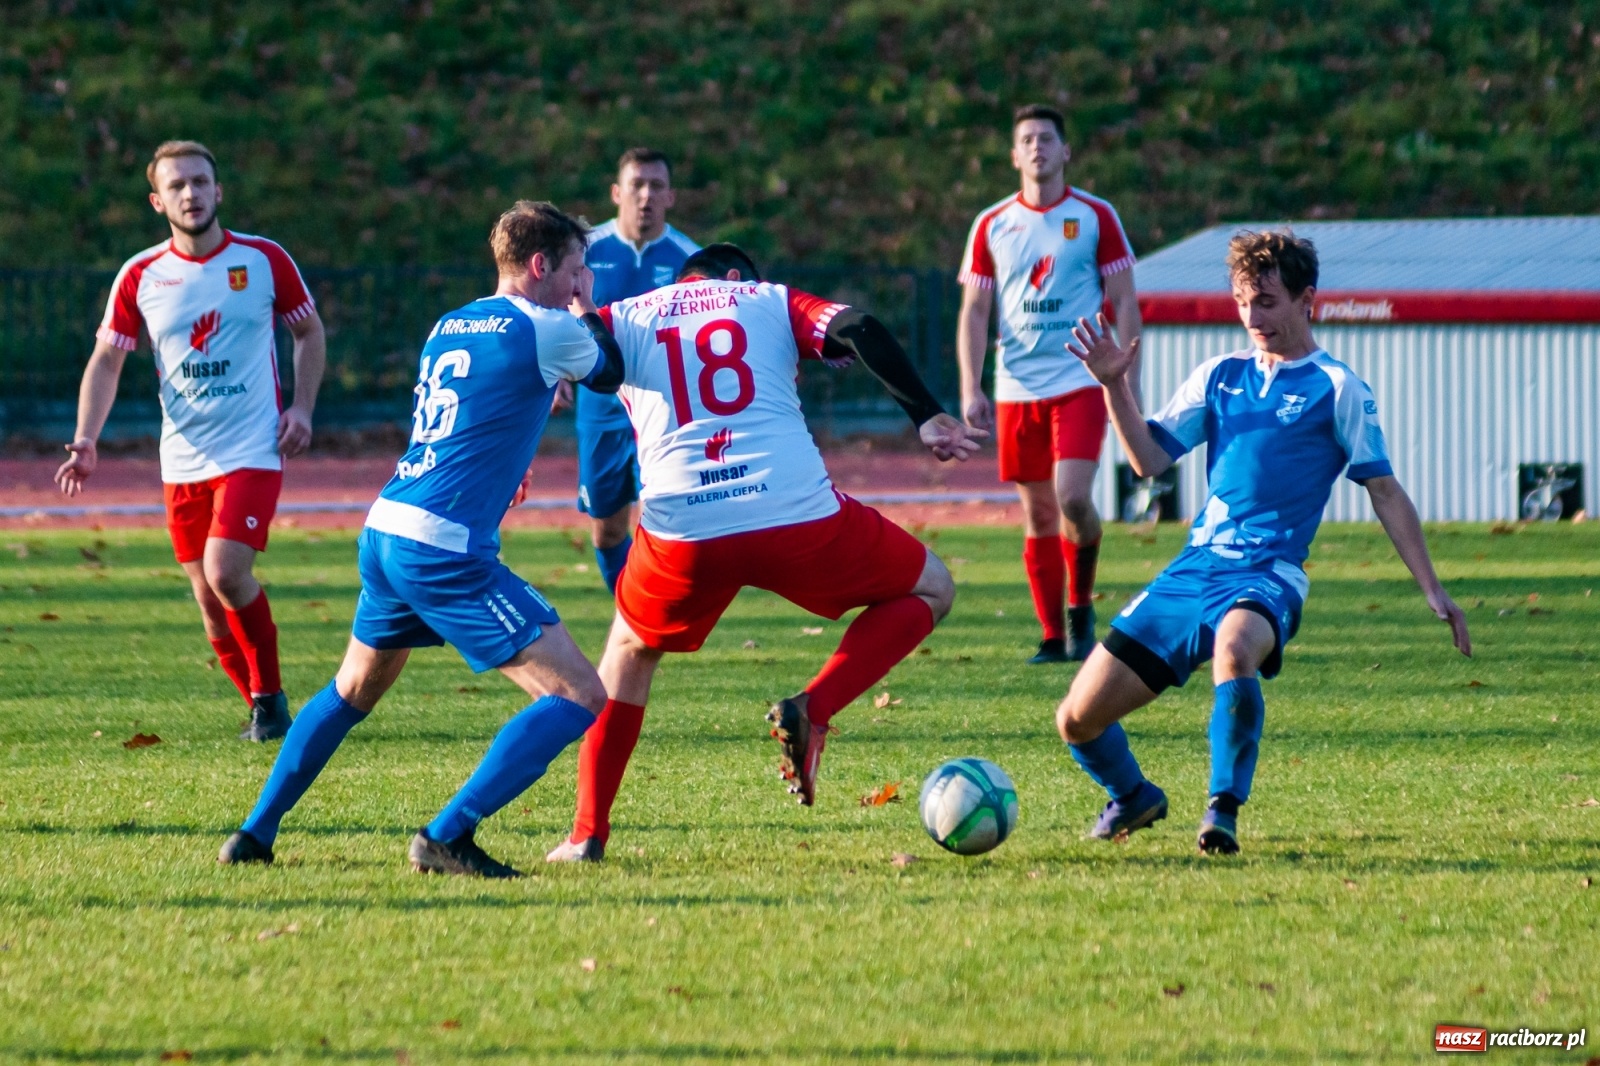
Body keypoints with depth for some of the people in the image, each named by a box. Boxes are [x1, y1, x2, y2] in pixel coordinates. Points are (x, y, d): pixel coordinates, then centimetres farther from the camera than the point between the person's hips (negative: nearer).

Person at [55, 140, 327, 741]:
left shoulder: (264, 260, -2)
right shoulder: (140, 277, 1)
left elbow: (309, 332, 10)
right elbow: (107, 359, 2)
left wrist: (302, 408, -3)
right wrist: (86, 441, -11)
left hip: (252, 450, -3)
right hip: (182, 461, 3)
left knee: (226, 572, -21)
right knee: (210, 601, 5)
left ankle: (269, 694, -2)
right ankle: (263, 708, 23)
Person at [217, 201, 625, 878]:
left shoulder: (448, 326, 16)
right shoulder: (546, 330, -6)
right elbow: (609, 374, 14)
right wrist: (587, 309, 30)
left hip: (385, 532, 8)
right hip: (446, 550, -8)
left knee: (353, 691, 31)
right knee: (580, 697, -7)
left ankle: (254, 834, 32)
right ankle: (448, 835, -14)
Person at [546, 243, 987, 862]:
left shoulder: (624, 319, 21)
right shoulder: (770, 301, 18)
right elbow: (857, 330, 1)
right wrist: (926, 417, 2)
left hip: (683, 532, 2)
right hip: (799, 517, -2)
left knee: (630, 653, 29)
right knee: (930, 591, 20)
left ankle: (587, 836, 18)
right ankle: (812, 710, -2)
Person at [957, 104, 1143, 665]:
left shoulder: (1096, 217, 2)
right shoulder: (991, 225, 8)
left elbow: (1125, 303, 4)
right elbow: (974, 311, 9)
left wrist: (1128, 379, -4)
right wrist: (970, 388, -1)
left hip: (1080, 382, -3)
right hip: (1017, 388, 3)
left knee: (1072, 497, -19)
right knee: (1038, 515, 3)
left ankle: (1082, 604, 3)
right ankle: (1054, 637, 9)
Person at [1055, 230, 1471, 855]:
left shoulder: (1335, 388, 3)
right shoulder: (1219, 376, 16)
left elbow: (1384, 491, 3)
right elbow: (1149, 459, 11)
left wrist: (1432, 591, -2)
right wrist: (1115, 386, -4)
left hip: (1268, 576, -5)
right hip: (1192, 570, 5)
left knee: (1235, 649, -42)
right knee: (1079, 720, 1)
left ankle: (1223, 812, -29)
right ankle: (1133, 798, 32)